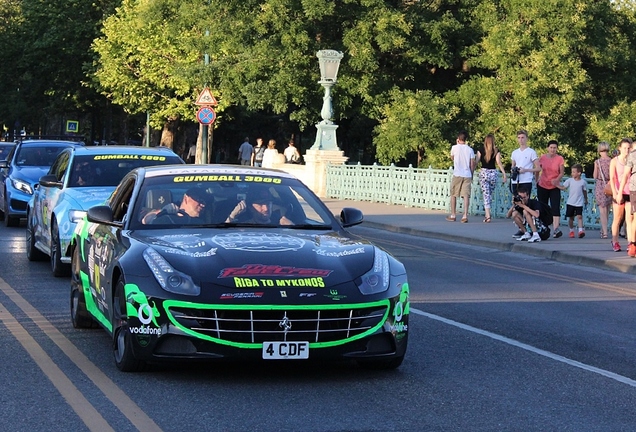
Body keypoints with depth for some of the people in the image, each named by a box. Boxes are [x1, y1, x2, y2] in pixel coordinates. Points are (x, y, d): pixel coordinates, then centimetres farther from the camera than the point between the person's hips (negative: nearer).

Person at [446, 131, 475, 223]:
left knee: (453, 195, 10)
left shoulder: (455, 147, -2)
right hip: (467, 175, 2)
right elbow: (472, 164, 5)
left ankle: (452, 215, 12)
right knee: (466, 195, -2)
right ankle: (465, 215, -10)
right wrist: (471, 174, 17)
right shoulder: (470, 150, 4)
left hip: (457, 174, -2)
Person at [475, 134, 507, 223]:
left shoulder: (481, 149, 0)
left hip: (483, 172, -1)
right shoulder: (496, 150, 0)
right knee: (490, 195, 16)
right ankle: (488, 214, 20)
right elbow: (499, 163, -7)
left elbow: (476, 162, -1)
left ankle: (488, 215, -13)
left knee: (486, 195, -2)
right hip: (493, 173, 1)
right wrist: (504, 174, -6)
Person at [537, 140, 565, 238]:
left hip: (554, 187, -2)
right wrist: (536, 181, 11)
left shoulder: (560, 159, -5)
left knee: (555, 208, -13)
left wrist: (557, 179, -24)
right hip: (542, 186, 2)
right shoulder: (542, 158, 0)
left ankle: (556, 229, -21)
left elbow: (562, 173, -6)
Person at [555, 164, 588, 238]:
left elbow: (585, 191, 10)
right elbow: (563, 187, -2)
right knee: (571, 217, 8)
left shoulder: (583, 182, -1)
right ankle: (571, 231, 20)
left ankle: (581, 230, -15)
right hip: (570, 203, 2)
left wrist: (586, 200, 19)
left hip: (579, 203, -2)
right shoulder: (570, 180, 0)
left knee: (579, 216, -13)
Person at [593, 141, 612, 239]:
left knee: (602, 209, 1)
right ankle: (604, 229, 29)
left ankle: (605, 232, -6)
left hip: (600, 186, -3)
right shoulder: (612, 161, -5)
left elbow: (595, 176, -4)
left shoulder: (597, 162, -9)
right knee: (607, 210, 17)